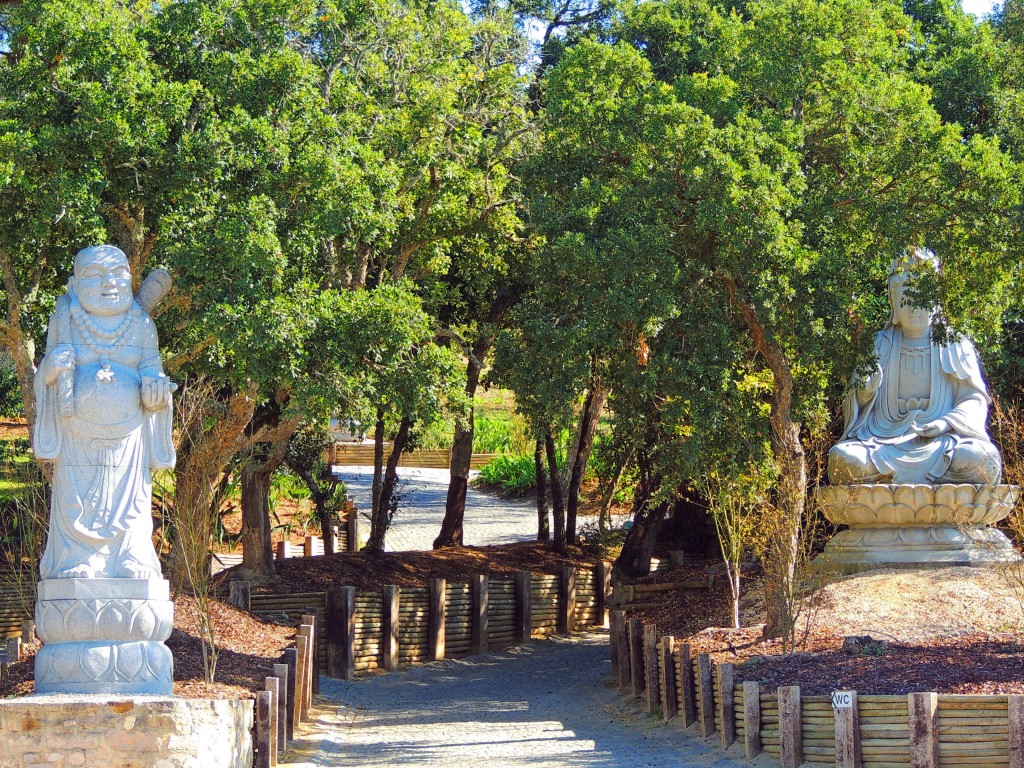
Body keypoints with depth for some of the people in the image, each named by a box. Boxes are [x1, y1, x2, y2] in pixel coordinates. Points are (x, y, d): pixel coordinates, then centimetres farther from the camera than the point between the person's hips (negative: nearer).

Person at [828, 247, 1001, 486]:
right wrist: (865, 392, -10)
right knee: (843, 457, -33)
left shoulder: (954, 345, 14)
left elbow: (974, 399, 7)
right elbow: (856, 402, 15)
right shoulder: (879, 345, 17)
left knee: (981, 457, -35)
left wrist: (946, 422, -13)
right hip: (885, 437, 1)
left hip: (942, 438, -1)